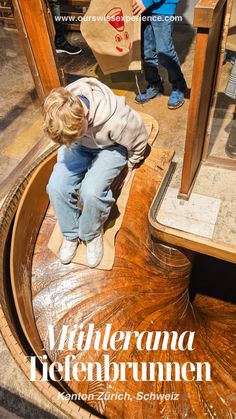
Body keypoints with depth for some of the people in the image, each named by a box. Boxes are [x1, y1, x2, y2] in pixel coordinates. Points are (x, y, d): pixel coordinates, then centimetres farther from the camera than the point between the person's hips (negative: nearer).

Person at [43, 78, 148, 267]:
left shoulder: (115, 120, -38)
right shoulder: (62, 108, -25)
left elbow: (139, 139, -14)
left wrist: (130, 165, -2)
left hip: (111, 147, -4)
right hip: (80, 147, 4)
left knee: (91, 191, -29)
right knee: (56, 186, -18)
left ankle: (93, 234, 2)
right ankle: (71, 233, 8)